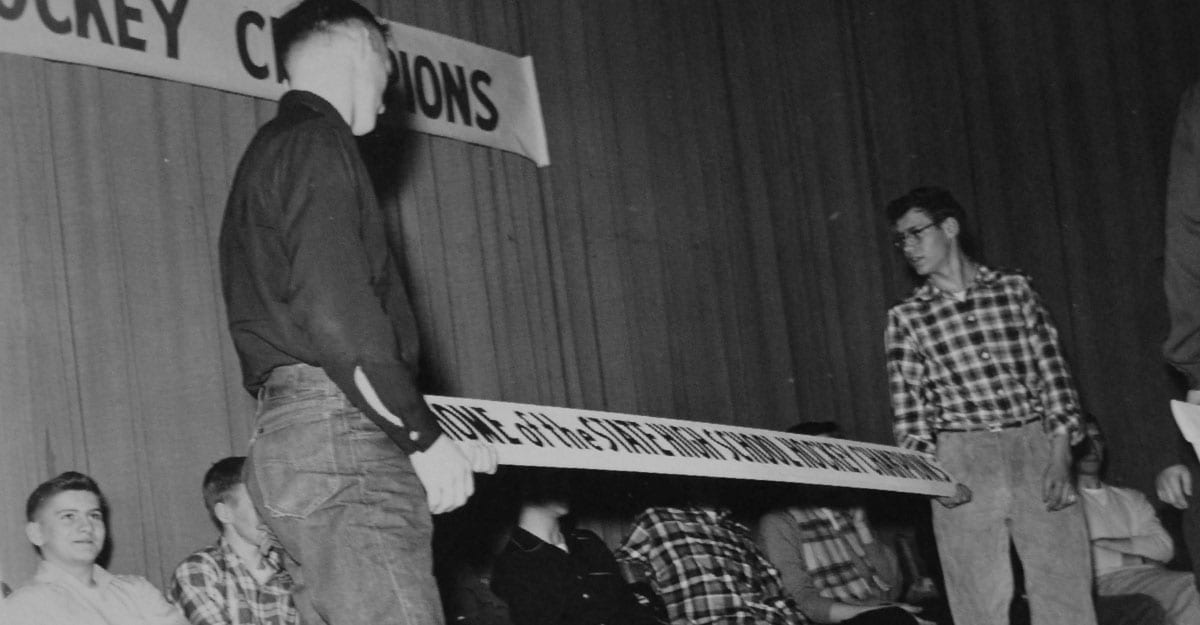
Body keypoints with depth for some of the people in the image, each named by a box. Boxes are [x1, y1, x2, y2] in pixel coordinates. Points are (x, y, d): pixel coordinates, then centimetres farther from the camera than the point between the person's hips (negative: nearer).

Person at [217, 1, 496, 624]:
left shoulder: (267, 153, 26)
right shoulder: (317, 143, -5)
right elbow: (337, 309, -17)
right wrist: (423, 437, -13)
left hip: (285, 428, 10)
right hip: (340, 436, -10)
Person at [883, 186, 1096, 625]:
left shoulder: (1014, 290, 8)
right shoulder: (906, 319, 7)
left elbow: (1052, 375, 6)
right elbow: (909, 411, 4)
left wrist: (1061, 454, -4)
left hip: (1036, 446, 1)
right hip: (961, 464, 0)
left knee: (1066, 589, -2)